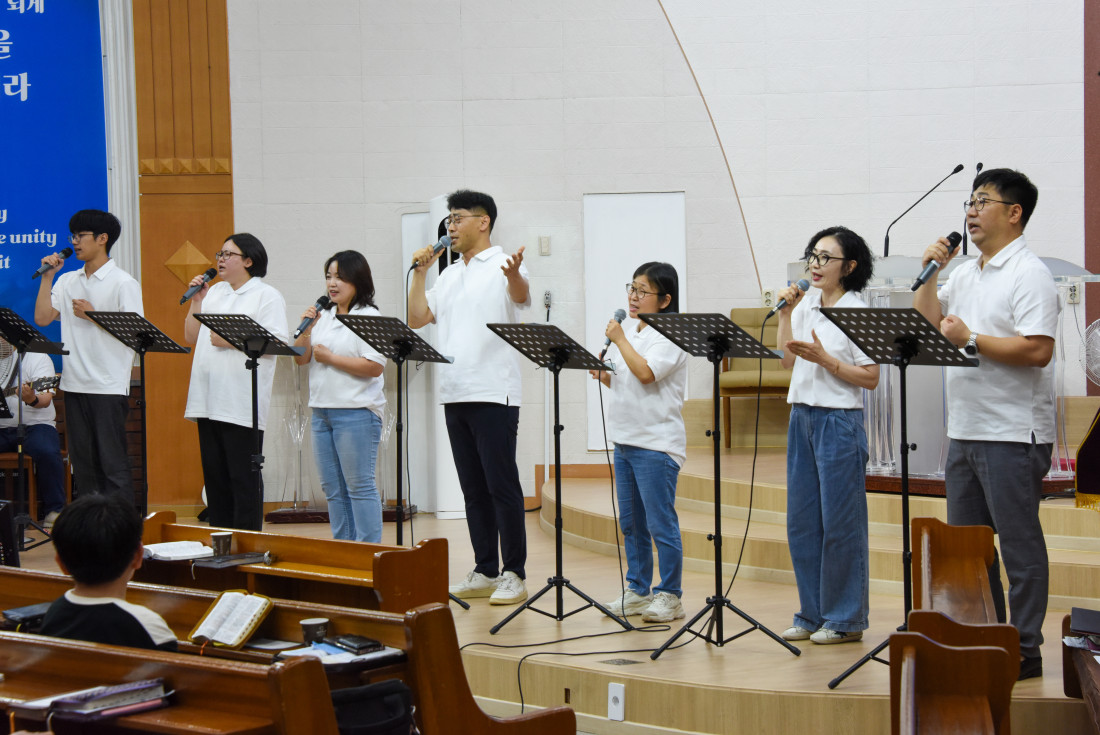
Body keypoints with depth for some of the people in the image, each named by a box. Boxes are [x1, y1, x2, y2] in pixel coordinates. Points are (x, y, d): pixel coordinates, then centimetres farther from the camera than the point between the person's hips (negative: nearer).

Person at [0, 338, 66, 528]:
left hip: (34, 424, -3)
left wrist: (31, 399, -35)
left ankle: (54, 511, -18)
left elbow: (45, 399, -12)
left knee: (47, 452, -33)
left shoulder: (37, 357, 3)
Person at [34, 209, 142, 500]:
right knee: (82, 462, 10)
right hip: (75, 385, 6)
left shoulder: (123, 283, -6)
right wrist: (47, 277, 2)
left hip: (109, 386, -6)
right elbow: (42, 318, 4)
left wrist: (93, 316, -14)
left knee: (113, 463, -5)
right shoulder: (67, 281, 13)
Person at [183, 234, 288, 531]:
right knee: (215, 477, 10)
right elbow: (191, 337, 19)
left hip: (243, 404, -7)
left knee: (244, 480, -4)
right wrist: (196, 302, 7)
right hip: (208, 402, 7)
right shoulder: (214, 292, 19)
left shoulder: (267, 296, -2)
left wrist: (233, 341, -17)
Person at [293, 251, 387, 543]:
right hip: (321, 410, 8)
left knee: (359, 486, -7)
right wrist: (306, 331, -3)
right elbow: (300, 358, 15)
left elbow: (375, 367, -17)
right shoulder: (324, 317, 15)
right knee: (333, 488, 10)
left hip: (357, 412, -8)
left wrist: (330, 357, -12)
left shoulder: (369, 317, -7)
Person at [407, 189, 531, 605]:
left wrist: (514, 275, -48)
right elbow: (417, 319, 17)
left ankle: (514, 574, 0)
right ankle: (485, 572, 18)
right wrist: (419, 273, 9)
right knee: (473, 489, 11)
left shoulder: (501, 267, -5)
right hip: (455, 395, 8)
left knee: (502, 486, -5)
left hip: (494, 395, -8)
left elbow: (521, 297, -26)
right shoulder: (449, 276, 18)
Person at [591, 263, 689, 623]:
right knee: (631, 523, 13)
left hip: (656, 444, -9)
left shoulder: (669, 337, -10)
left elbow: (645, 373, -24)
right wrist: (603, 374, 4)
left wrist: (619, 340, -15)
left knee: (660, 523, -5)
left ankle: (669, 595, 3)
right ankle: (637, 590, 21)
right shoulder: (630, 334, 15)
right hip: (625, 440, 9)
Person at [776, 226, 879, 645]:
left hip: (839, 421, -7)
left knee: (840, 523, -2)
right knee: (801, 522, 10)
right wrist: (785, 314, 8)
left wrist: (824, 358, -19)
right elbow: (788, 362, 15)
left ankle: (846, 619, 8)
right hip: (802, 417, 7)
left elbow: (871, 378, -12)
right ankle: (812, 615, 19)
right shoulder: (806, 303, 10)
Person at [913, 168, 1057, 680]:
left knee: (1019, 544, -2)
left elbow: (1037, 350, -21)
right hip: (965, 431, 9)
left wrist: (970, 340, -18)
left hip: (1013, 435, -9)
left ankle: (1024, 651, 5)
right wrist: (929, 272, 8)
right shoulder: (966, 273, 16)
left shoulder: (1029, 274, -11)